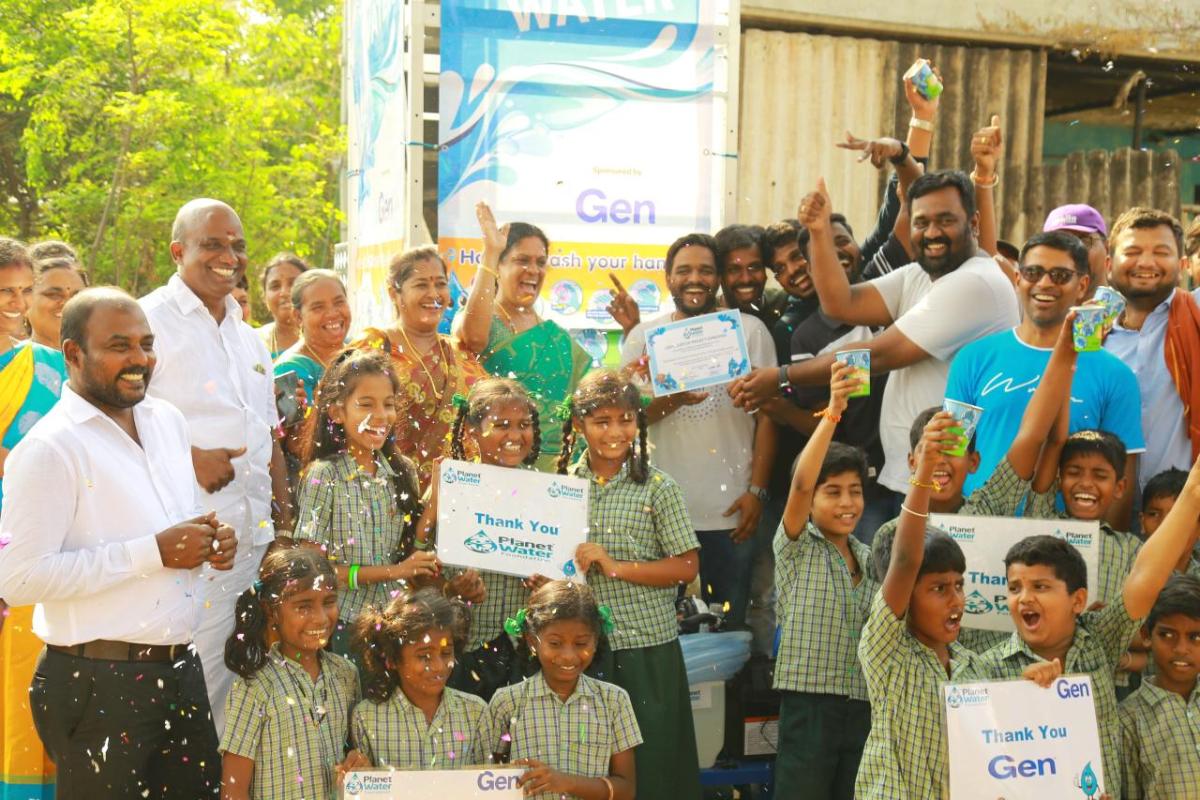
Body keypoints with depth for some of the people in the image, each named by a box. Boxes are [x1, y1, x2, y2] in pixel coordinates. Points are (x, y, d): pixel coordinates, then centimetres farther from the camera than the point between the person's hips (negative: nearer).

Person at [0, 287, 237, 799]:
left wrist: (209, 541, 1)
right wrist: (153, 552, -21)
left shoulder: (168, 421, 10)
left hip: (181, 671, 7)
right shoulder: (50, 447, -14)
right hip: (99, 687, -7)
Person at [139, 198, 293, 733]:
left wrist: (285, 522, 15)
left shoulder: (246, 336, 19)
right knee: (190, 686, -7)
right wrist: (188, 458, -19)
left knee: (239, 678, 10)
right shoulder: (150, 320, -4)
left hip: (253, 538, 7)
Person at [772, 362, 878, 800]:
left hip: (864, 708, 5)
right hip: (808, 708, -5)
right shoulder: (796, 548, -2)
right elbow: (800, 484, -18)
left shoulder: (871, 559, 14)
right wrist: (832, 412, -27)